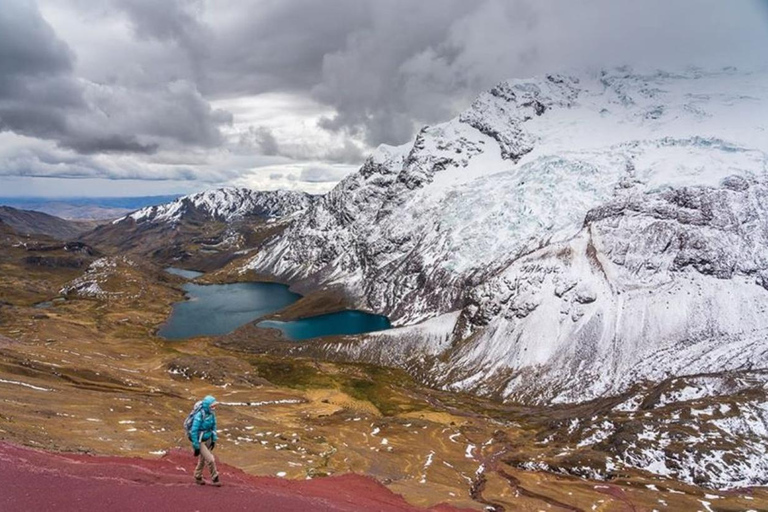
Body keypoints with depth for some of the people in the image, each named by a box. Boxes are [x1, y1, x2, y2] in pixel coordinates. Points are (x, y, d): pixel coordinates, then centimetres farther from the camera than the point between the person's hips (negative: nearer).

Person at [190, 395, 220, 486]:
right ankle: (214, 478, 12)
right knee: (210, 459, -8)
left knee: (202, 459, 21)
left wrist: (214, 440, 8)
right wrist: (196, 447, -19)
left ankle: (198, 478, 41)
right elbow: (194, 431, -25)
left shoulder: (211, 414, -10)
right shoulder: (199, 416, -31)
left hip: (208, 439, 7)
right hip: (200, 441, -7)